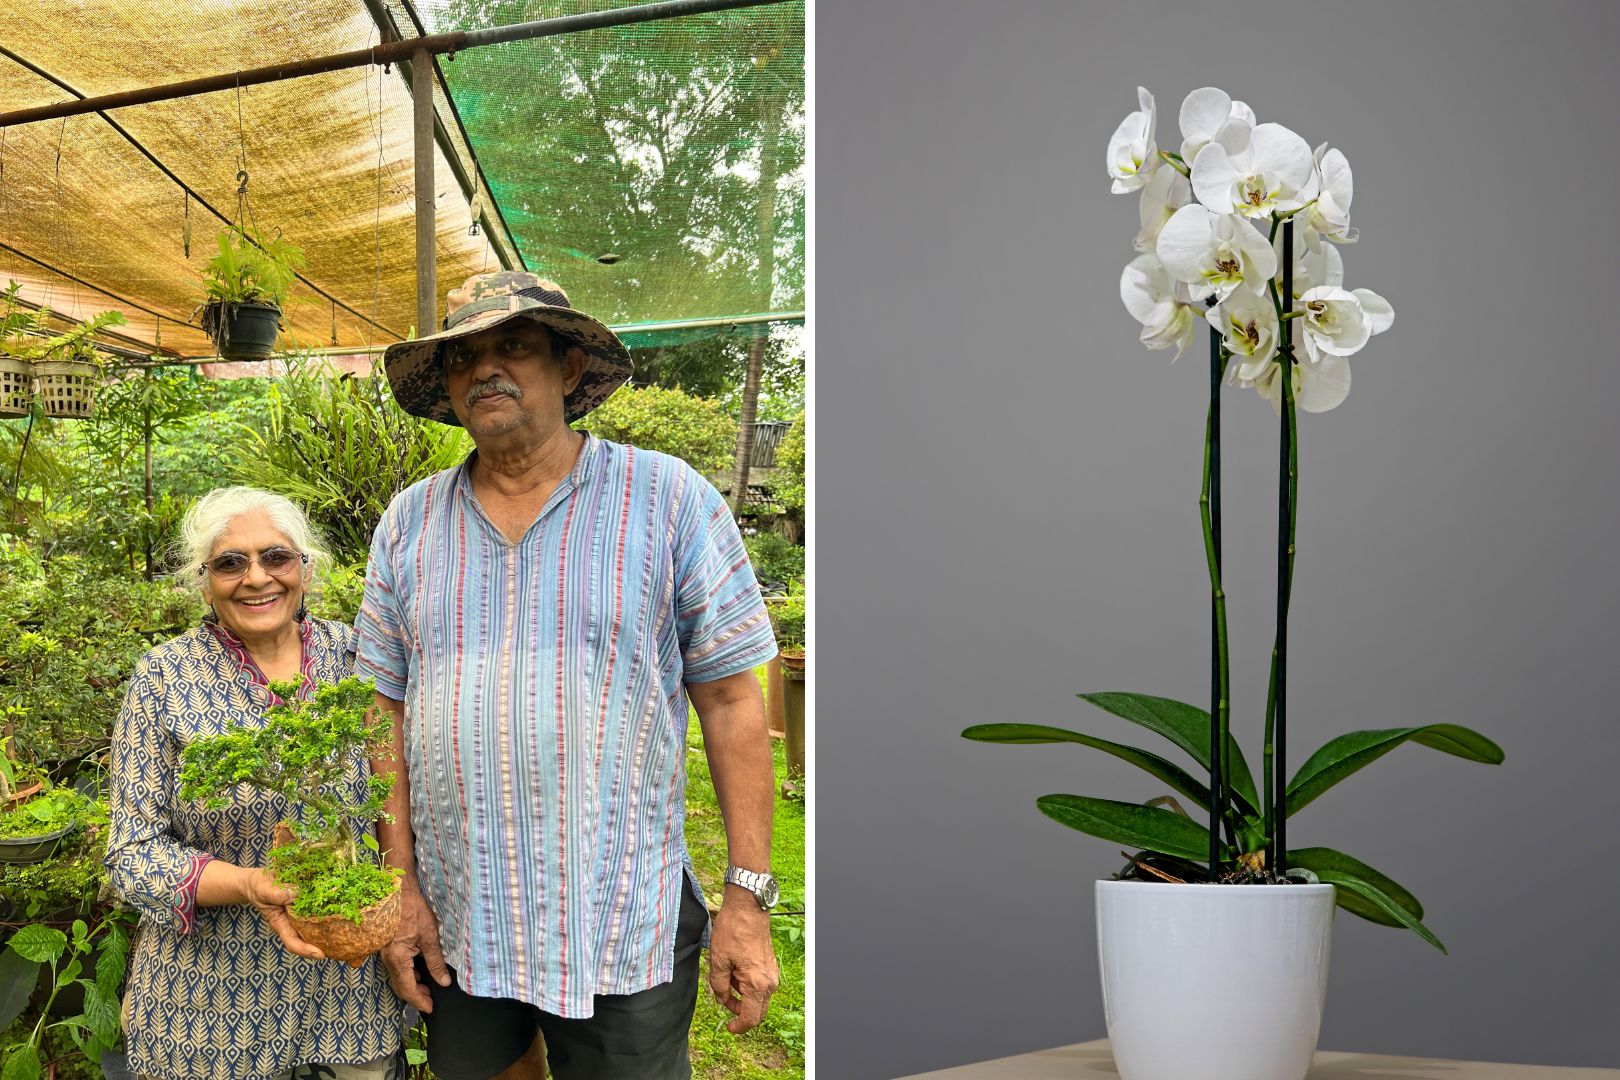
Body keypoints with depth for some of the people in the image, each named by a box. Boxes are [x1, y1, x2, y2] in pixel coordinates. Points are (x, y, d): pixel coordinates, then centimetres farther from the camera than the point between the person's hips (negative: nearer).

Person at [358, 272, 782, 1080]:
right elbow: (390, 714, 7)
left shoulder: (670, 499, -5)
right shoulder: (409, 522, 5)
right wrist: (401, 884, 1)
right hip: (455, 924, 3)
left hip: (623, 930, -3)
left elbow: (730, 702, -5)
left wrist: (749, 894, -8)